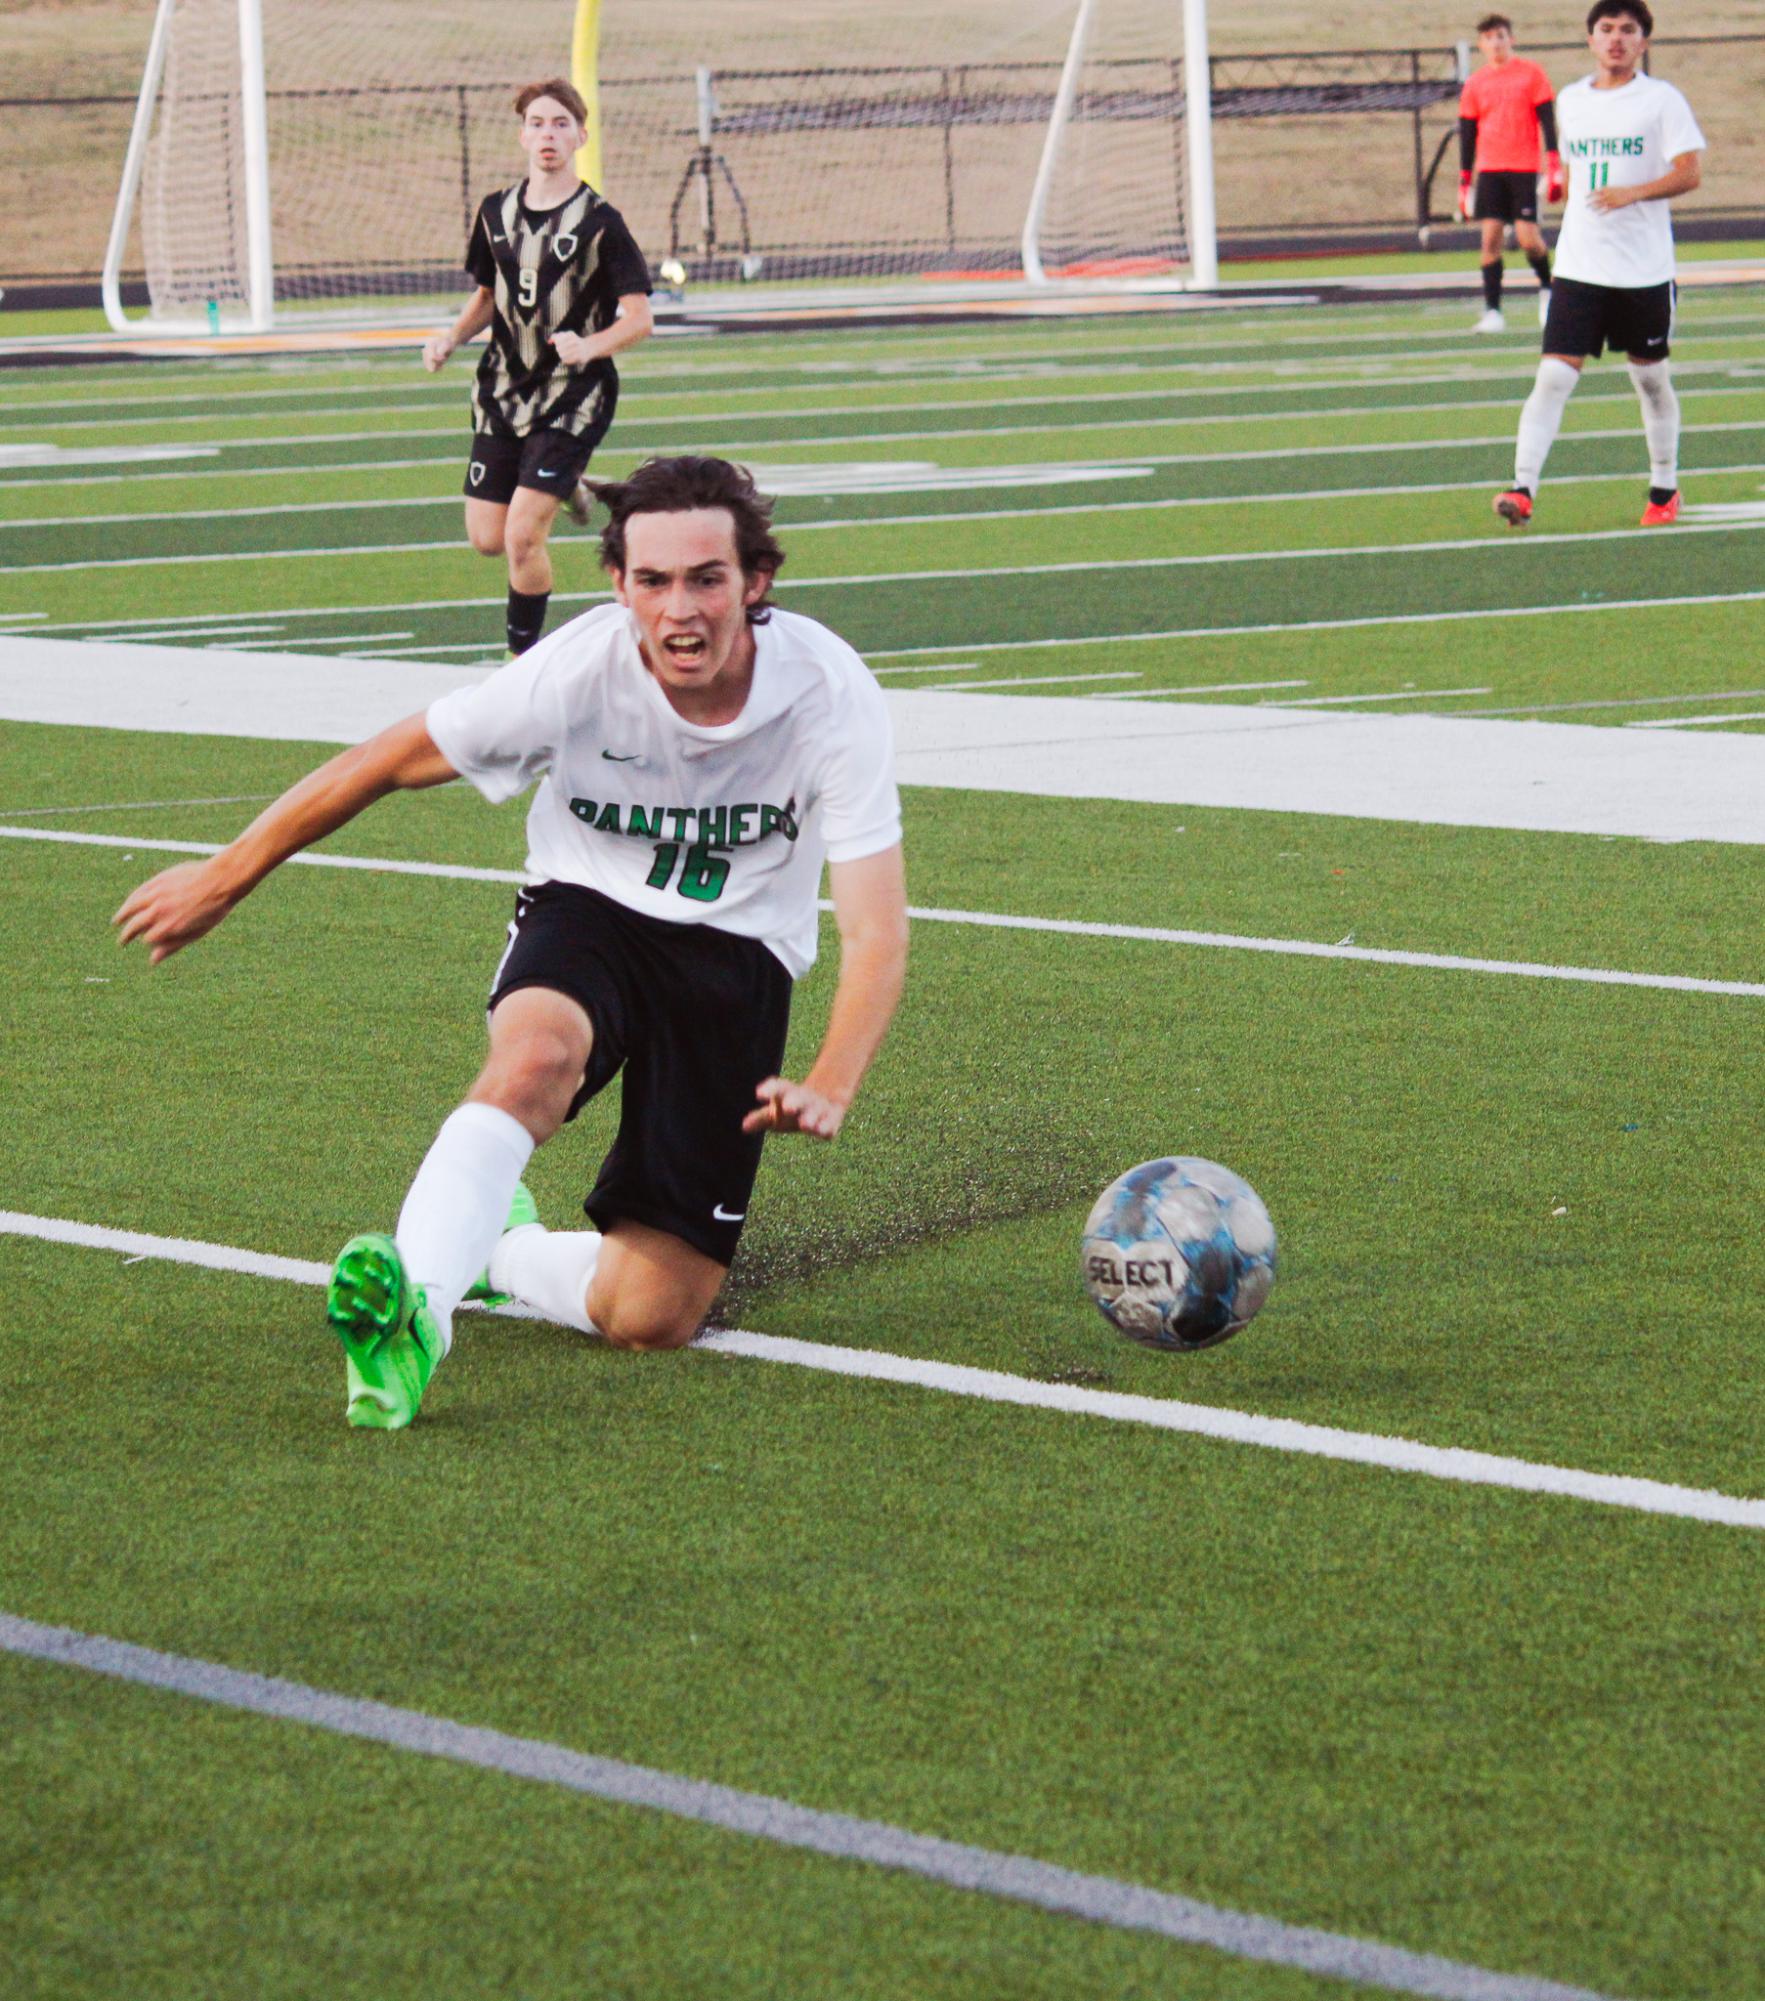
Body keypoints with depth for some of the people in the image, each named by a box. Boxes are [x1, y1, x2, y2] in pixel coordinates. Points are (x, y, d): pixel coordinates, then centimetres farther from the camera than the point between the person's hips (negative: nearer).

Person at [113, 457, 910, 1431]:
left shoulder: (832, 692, -22)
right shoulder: (577, 671, -22)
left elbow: (874, 931, -24)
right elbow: (383, 762, -8)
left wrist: (828, 1088, -41)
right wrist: (224, 876, -1)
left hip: (737, 953, 1)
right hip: (588, 911, -1)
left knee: (652, 1318, -10)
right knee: (537, 1056, -41)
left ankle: (499, 1248, 17)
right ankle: (414, 1307, -47)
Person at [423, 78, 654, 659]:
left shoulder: (600, 221, -10)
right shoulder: (496, 212, 6)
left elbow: (638, 318, -10)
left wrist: (589, 346, -28)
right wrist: (451, 338, 1)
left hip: (573, 397, -5)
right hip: (504, 391, 5)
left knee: (522, 537, -14)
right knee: (487, 539, 6)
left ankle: (522, 659, 5)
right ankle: (563, 487, 36)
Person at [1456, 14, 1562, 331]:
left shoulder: (1531, 73, 1)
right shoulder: (1475, 83, 10)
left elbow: (1547, 121, -1)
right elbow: (1468, 135, 13)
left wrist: (1555, 166, -9)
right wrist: (1464, 182, 9)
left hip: (1525, 168, -3)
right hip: (1489, 170, 3)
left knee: (1528, 237, -9)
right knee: (1491, 237, -6)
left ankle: (1547, 288, 20)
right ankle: (1492, 312, -5)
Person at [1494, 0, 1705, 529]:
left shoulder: (1661, 99, -3)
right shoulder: (1570, 102, 10)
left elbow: (1690, 173, -9)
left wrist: (1634, 192, -23)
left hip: (1644, 268, -2)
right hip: (1578, 267, 2)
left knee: (1652, 379, 10)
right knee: (1553, 376, -10)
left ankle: (1665, 490, 26)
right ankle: (1523, 489, -16)